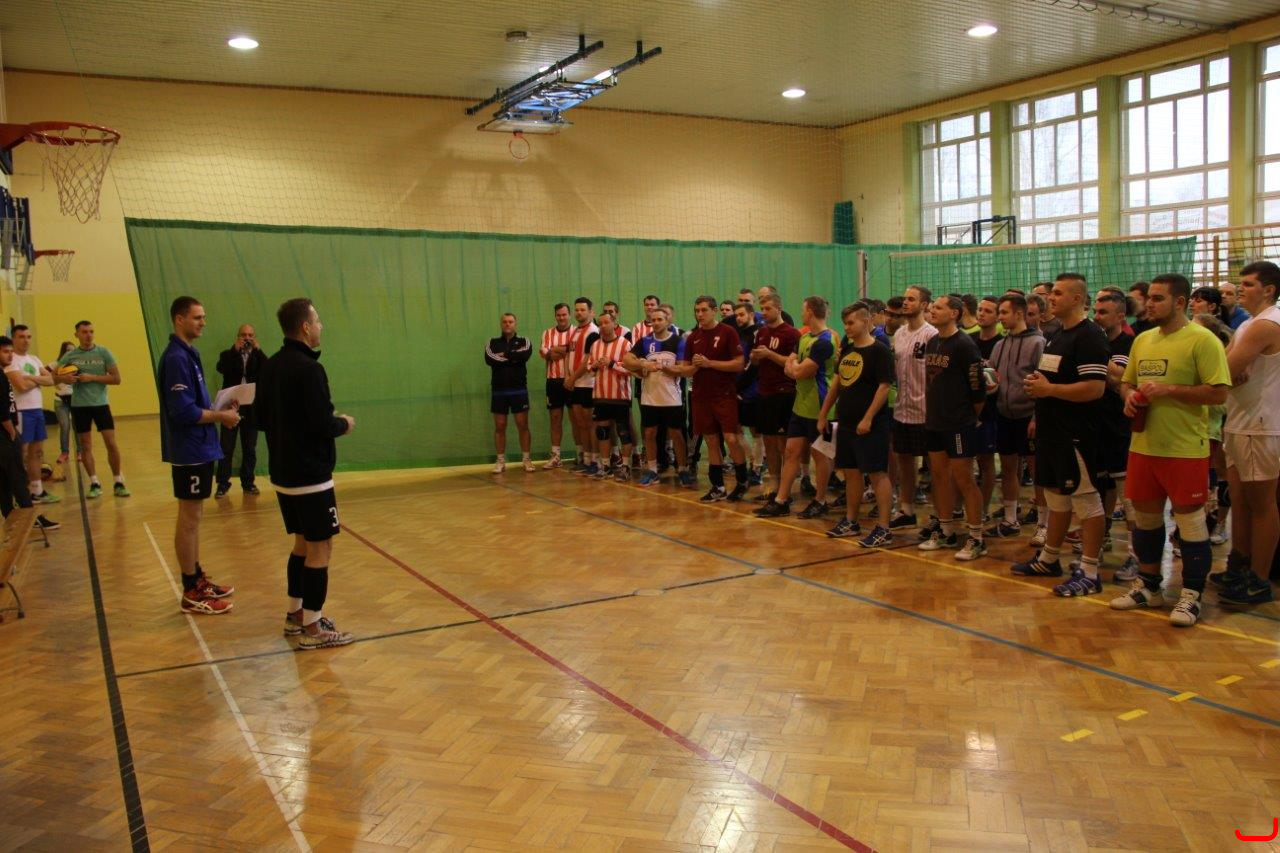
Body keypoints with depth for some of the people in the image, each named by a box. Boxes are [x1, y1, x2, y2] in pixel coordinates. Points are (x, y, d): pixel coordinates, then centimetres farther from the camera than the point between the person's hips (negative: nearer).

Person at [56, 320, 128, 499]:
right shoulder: (70, 355, 3)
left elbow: (116, 378, -6)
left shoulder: (103, 353, -2)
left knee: (111, 443, -4)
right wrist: (65, 378, -16)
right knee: (85, 446, 5)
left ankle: (118, 483, 6)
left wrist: (92, 377, -16)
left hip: (101, 403, -1)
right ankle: (94, 484, 14)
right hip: (79, 405, 1)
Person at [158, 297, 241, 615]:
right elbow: (183, 411, -23)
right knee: (189, 518, -2)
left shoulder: (188, 354, 12)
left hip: (199, 449, 10)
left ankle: (198, 579, 28)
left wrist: (219, 412, 5)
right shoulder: (176, 358, -18)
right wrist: (220, 417, -13)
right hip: (190, 451, -10)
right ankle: (192, 594, 6)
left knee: (194, 516, 16)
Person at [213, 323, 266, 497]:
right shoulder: (228, 355, 6)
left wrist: (257, 349, -14)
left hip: (251, 409, 2)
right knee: (226, 448, 0)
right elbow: (221, 369, -15)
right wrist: (235, 349, -17)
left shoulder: (258, 357, 9)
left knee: (250, 449, 8)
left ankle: (248, 483, 17)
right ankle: (223, 483, 6)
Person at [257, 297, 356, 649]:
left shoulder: (271, 366, 8)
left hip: (283, 473, 9)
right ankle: (312, 628, 5)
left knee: (303, 541, 20)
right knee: (320, 547, 0)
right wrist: (344, 423, -3)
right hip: (310, 476, -9)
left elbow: (262, 419, 13)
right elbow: (324, 425, -22)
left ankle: (295, 614, 28)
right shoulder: (308, 369, -19)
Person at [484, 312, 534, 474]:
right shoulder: (492, 343, 8)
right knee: (499, 426, 3)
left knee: (523, 425, 1)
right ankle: (500, 461, 9)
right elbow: (489, 359, -13)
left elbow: (525, 354, -18)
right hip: (498, 391, 1)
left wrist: (505, 355, -11)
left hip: (519, 390, -1)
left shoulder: (524, 342, 6)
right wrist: (514, 357, -12)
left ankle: (526, 459, 9)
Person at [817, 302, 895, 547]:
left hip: (870, 426, -8)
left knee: (877, 474, -5)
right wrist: (823, 414, 16)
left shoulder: (879, 351, -11)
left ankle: (883, 529, -3)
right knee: (851, 473, 14)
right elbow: (837, 383, 19)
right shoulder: (847, 350, 13)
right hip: (846, 423, 8)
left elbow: (884, 387, -16)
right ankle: (850, 521, 25)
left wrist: (868, 419, -21)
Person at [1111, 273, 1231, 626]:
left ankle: (1191, 596, 14)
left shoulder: (1202, 340, -10)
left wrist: (1168, 390, -20)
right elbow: (1127, 382, 22)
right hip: (1143, 445, 7)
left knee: (1190, 521, 2)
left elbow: (1219, 393, -16)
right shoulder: (1142, 340, 11)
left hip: (1185, 449, -7)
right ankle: (1147, 586, 29)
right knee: (1144, 517, 15)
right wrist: (1129, 396, 0)